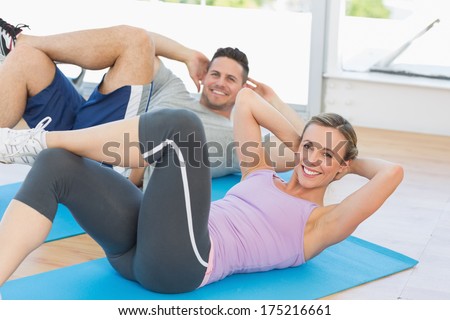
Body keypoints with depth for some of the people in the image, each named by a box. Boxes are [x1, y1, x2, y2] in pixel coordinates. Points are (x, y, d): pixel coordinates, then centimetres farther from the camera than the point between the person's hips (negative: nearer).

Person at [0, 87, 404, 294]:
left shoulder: (320, 223, 12)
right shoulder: (262, 175, 29)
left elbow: (393, 173, -1)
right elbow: (245, 98, 32)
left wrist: (352, 161, 17)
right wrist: (295, 139, 30)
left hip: (181, 261, -7)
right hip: (140, 248, 7)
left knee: (180, 123, -20)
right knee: (55, 164, -16)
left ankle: (43, 137, -8)